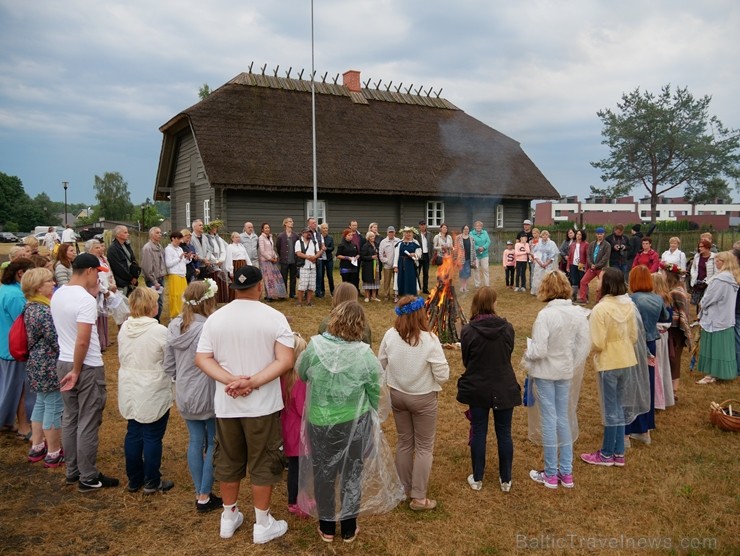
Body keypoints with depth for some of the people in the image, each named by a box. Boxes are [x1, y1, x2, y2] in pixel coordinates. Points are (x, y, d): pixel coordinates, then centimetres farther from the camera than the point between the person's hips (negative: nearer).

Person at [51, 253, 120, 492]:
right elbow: (82, 341, -25)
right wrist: (77, 370, -14)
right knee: (88, 424, 2)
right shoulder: (86, 300, -21)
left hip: (64, 363, 8)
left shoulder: (57, 295, 4)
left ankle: (72, 472, 28)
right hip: (87, 368, -8)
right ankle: (88, 478, 11)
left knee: (70, 419, 17)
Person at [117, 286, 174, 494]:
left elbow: (121, 358, 12)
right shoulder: (160, 331, -21)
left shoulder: (124, 328, -1)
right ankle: (152, 482, 17)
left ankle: (134, 479, 28)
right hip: (153, 393, -6)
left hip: (129, 391, 6)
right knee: (152, 437, 6)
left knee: (133, 433, 16)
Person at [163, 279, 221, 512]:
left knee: (195, 441, 18)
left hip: (185, 396, 7)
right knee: (213, 444, 9)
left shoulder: (174, 326, -1)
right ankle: (205, 497, 17)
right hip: (209, 396, -6)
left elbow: (168, 365, 6)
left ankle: (200, 493, 28)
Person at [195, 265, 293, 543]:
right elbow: (286, 360, -18)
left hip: (225, 404, 3)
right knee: (262, 464, 10)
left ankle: (229, 518, 34)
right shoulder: (274, 317, -11)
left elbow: (201, 359, -6)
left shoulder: (215, 318, -2)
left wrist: (230, 380, -15)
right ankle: (262, 525, 21)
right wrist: (253, 382, -20)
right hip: (262, 404, -3)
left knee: (228, 461, 19)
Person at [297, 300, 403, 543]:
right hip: (355, 423, 0)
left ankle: (327, 527, 33)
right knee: (352, 474, 18)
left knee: (323, 473, 19)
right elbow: (374, 394, -5)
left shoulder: (315, 346, -17)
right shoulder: (365, 355, -17)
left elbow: (300, 374, 3)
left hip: (319, 422, 1)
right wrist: (372, 416, 14)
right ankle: (348, 528, 32)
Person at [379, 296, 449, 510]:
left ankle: (404, 488, 34)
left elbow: (381, 366, 0)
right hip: (423, 398, -4)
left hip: (397, 395, 4)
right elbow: (442, 374, -19)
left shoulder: (390, 336, -12)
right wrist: (435, 386, 2)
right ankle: (418, 498, 17)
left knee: (404, 442, 21)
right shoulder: (429, 340, -23)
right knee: (424, 447, 12)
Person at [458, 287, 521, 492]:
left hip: (477, 389, -1)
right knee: (504, 434, 13)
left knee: (478, 433, 12)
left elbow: (465, 360, -2)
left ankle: (477, 479, 23)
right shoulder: (507, 328, -9)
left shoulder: (468, 330, -14)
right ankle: (505, 480, 24)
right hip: (504, 389, 1)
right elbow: (508, 355, 5)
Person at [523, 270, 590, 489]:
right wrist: (572, 365, 14)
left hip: (545, 373, -5)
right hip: (566, 372, 5)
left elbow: (539, 350, -23)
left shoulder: (545, 315, -23)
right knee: (564, 418, 16)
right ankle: (566, 473, 25)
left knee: (549, 420, 6)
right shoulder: (578, 313, -6)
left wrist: (527, 352, -2)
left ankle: (551, 474, 17)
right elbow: (585, 345, 0)